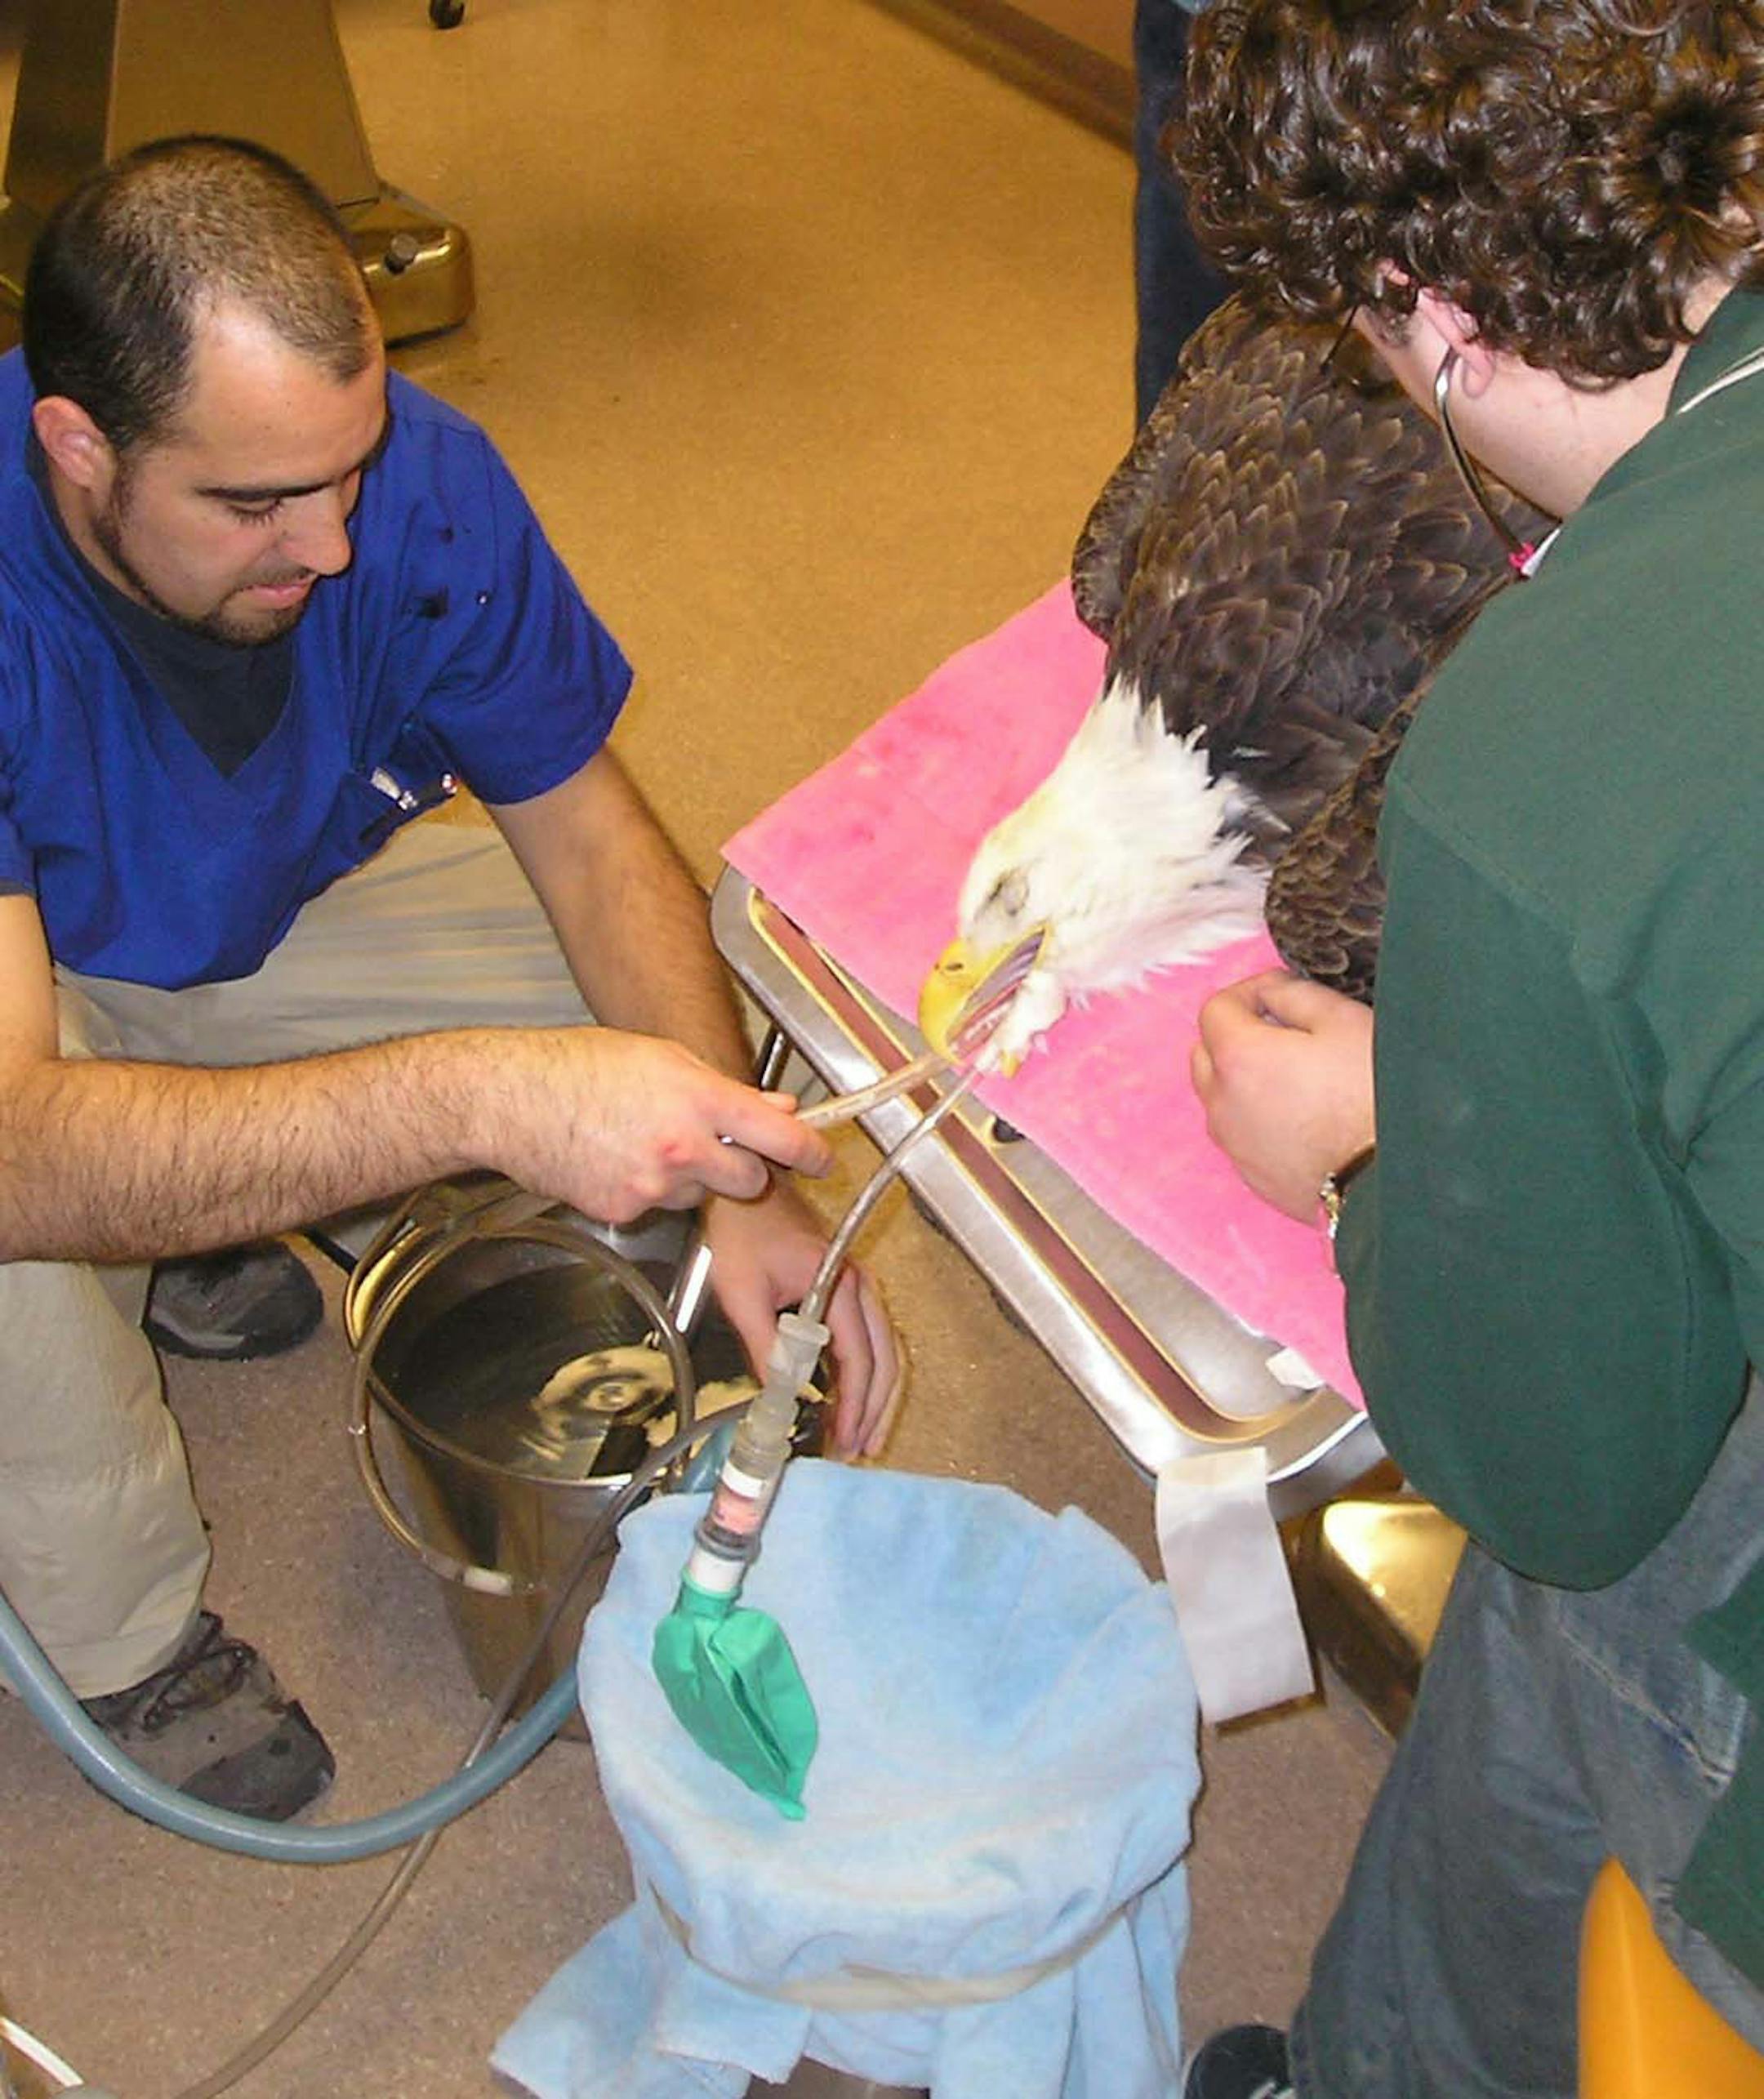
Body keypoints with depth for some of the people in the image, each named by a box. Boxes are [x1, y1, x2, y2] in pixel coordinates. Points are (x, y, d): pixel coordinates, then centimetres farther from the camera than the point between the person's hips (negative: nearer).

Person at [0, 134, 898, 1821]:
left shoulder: (413, 475, -26)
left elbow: (582, 824, -16)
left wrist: (740, 1182, -30)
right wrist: (472, 1098, -61)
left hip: (283, 909, 4)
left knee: (674, 1017, -11)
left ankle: (223, 1221, 6)